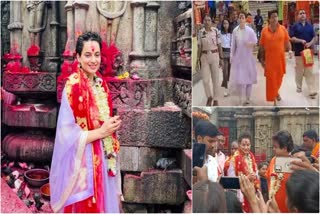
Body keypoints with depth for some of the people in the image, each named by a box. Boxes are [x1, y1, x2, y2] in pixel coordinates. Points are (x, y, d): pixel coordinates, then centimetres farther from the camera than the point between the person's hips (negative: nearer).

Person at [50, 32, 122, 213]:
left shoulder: (100, 83, 5)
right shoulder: (72, 87, -17)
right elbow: (68, 134, -19)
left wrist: (112, 125, 1)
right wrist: (101, 132, -18)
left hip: (104, 159, 7)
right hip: (83, 162, -7)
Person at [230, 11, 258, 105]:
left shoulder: (250, 30, -10)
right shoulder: (235, 30, -4)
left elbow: (255, 41, 0)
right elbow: (233, 44, 2)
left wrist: (251, 44, -20)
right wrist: (231, 56, 3)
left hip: (248, 56, -1)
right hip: (238, 56, 1)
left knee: (249, 77, 6)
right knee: (238, 78, 2)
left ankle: (248, 98, 20)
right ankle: (240, 100, 13)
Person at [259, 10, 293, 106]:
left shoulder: (283, 29, -1)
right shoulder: (264, 30, -4)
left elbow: (287, 41, 6)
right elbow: (261, 46, 0)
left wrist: (290, 50, -12)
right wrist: (261, 59, 0)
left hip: (280, 58, 2)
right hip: (269, 59, -2)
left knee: (279, 78, 15)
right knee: (271, 79, -2)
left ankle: (276, 92, 44)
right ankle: (274, 99, 7)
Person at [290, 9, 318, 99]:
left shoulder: (310, 26, 10)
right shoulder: (295, 26, 1)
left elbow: (315, 37, 9)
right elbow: (291, 38, -5)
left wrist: (310, 43, -10)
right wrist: (301, 41, -18)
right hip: (299, 52, -2)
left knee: (309, 71, -2)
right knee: (299, 71, 6)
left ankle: (312, 91, -6)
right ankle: (299, 87, 22)